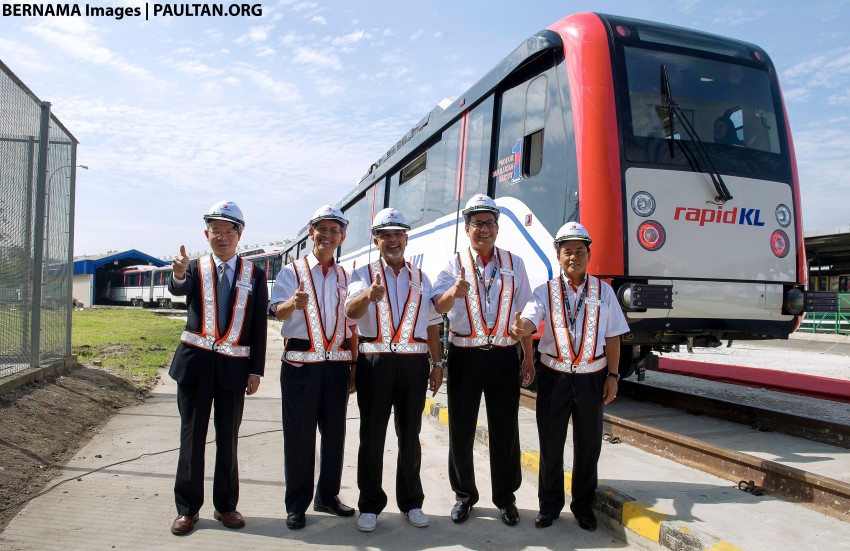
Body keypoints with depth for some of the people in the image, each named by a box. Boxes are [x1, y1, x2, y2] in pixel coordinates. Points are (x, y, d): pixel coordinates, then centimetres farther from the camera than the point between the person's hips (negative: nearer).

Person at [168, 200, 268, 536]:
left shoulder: (254, 275, 2)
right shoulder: (195, 268, 2)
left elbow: (259, 326, 1)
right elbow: (178, 289, -22)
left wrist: (256, 370, -3)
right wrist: (179, 274, -46)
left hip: (234, 366, 0)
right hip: (196, 361, 0)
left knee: (228, 438, 10)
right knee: (192, 436, 8)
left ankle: (225, 505, 25)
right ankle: (187, 507, 22)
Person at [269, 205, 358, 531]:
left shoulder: (345, 277, 13)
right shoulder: (292, 272, 2)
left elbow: (352, 324, 14)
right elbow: (278, 311, -15)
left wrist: (354, 366, 9)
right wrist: (294, 303, -38)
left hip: (338, 364, 4)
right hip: (301, 363, -3)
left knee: (334, 432, 11)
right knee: (299, 434, 2)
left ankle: (327, 496, 28)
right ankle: (297, 504, 17)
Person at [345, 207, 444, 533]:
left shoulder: (421, 279, 14)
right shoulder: (363, 275, 4)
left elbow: (432, 325, 14)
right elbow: (351, 311, -16)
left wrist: (437, 363, 7)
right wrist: (368, 295, -37)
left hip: (414, 362, 2)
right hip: (374, 360, -2)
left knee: (410, 435, 12)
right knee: (372, 435, 6)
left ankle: (411, 501, 26)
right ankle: (370, 505, 19)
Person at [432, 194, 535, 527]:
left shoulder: (514, 264, 8)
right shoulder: (455, 265, 2)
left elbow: (523, 313, 9)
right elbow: (438, 307, -14)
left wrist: (529, 357, 6)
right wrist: (454, 292, -37)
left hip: (504, 355, 1)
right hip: (464, 356, -1)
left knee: (505, 430, 8)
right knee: (461, 429, 10)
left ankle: (505, 497, 26)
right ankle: (464, 495, 28)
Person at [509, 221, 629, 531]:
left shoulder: (603, 291, 2)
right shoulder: (545, 291, -3)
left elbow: (612, 337, 5)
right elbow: (529, 321, -21)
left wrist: (612, 375, 1)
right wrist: (520, 328, -44)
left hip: (592, 378, 1)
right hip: (554, 377, -1)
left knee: (588, 445, 13)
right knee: (550, 444, 10)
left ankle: (582, 504, 33)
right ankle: (549, 504, 29)